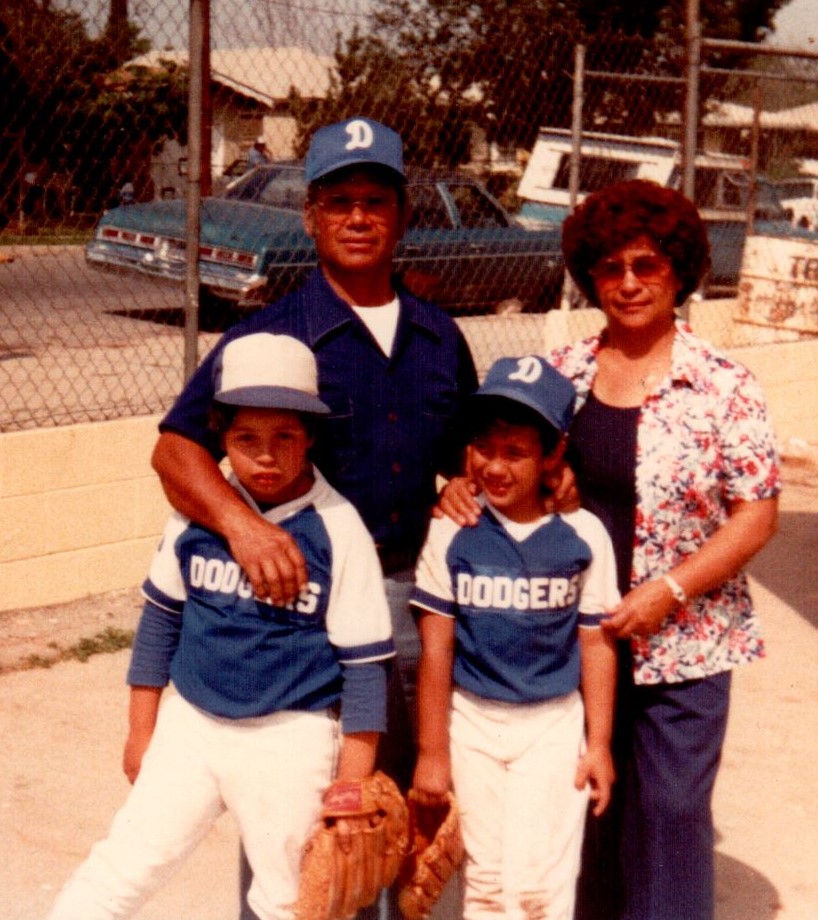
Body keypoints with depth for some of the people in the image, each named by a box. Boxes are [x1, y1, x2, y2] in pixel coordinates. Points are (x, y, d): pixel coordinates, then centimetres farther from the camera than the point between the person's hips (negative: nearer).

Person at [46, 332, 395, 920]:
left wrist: (352, 780, -8)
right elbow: (162, 615, 8)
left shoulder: (339, 530, -13)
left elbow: (364, 659, -10)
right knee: (122, 867, 1)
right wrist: (141, 729, 10)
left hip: (291, 740, -2)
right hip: (190, 723, 3)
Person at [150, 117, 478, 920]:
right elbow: (175, 448, -14)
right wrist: (240, 522, -32)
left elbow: (468, 457, 22)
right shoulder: (270, 336, -7)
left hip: (412, 591, 5)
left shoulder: (439, 338, 9)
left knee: (398, 798, 16)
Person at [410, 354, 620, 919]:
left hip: (554, 724, -1)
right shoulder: (452, 532, -7)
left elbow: (596, 644, 0)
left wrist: (599, 744, 2)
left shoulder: (583, 536, -7)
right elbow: (436, 649, -4)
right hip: (472, 723, 1)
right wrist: (432, 751, -1)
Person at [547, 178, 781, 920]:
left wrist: (667, 592, -16)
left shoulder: (722, 386, -7)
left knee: (670, 812, 5)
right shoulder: (561, 374, 4)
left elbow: (757, 516, -8)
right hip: (574, 640, 4)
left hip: (682, 644, -3)